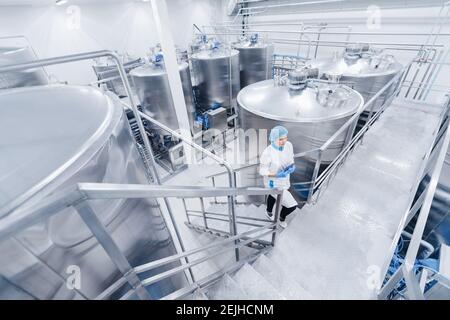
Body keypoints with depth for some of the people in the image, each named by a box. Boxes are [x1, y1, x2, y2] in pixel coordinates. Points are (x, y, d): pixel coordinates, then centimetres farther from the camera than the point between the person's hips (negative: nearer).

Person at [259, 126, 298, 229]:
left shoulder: (288, 145, -18)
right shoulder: (267, 153, -35)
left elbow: (291, 159, 0)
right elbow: (262, 171, -21)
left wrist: (292, 167, -22)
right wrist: (277, 175, -35)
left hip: (284, 180, 6)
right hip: (274, 184, -6)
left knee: (273, 196, 34)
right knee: (292, 205, 0)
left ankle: (269, 212, 67)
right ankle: (282, 217, 37)